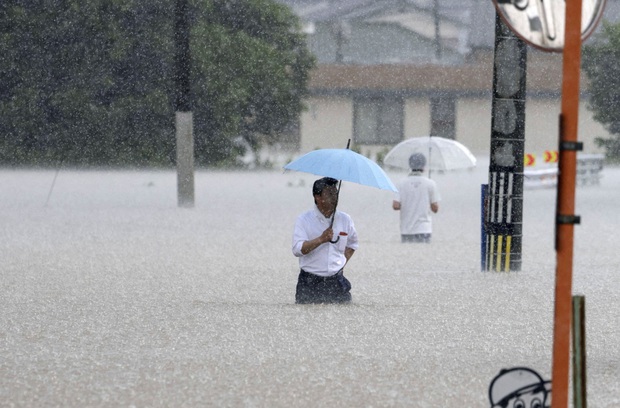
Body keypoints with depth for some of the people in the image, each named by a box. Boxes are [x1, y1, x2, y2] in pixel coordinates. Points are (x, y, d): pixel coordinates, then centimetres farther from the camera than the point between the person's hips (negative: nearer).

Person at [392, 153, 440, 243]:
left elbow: (395, 206, -5)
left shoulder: (403, 184, 1)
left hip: (406, 230, 2)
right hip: (423, 230, -2)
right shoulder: (430, 184, -4)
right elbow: (435, 208, -2)